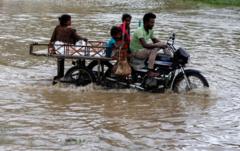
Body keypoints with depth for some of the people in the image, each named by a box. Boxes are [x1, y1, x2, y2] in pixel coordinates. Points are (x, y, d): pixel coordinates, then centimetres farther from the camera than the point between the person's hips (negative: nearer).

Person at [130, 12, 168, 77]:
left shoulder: (150, 30, 2)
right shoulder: (140, 31, -26)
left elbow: (154, 39, 14)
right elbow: (145, 45, -36)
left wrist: (162, 44, -6)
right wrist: (158, 45, -36)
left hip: (142, 49, 10)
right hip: (136, 52, -10)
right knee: (154, 50, -27)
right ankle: (150, 71, -30)